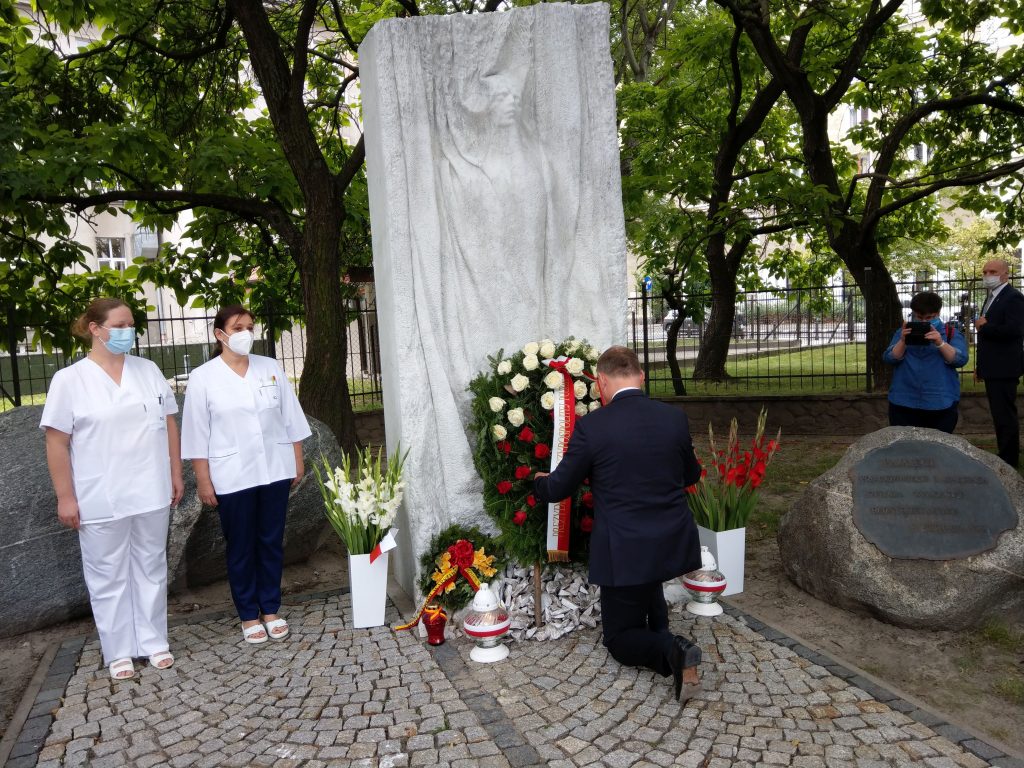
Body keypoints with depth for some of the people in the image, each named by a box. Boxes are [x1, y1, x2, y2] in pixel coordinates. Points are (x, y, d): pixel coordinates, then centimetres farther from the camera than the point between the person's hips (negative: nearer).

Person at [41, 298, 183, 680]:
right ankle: (118, 651, 24)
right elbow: (56, 443, -6)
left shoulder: (149, 371, 4)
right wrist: (65, 497, -8)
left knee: (151, 568, 14)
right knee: (109, 576, 9)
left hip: (151, 493, 3)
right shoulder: (69, 379, -7)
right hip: (100, 499, -3)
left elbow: (168, 424, 9)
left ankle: (154, 641, 28)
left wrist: (176, 474, 8)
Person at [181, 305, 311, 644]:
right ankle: (249, 615, 22)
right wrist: (203, 481, -6)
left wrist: (298, 461, 6)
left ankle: (271, 609, 25)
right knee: (241, 548, 8)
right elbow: (197, 434, -4)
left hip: (275, 470, 3)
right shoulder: (203, 377, -4)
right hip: (232, 476, -2)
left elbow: (290, 418, 7)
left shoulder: (271, 368, 4)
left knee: (271, 542, 11)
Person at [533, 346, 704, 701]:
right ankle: (659, 626, 31)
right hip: (674, 545, 5)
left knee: (619, 639, 15)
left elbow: (557, 489, -5)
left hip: (625, 553, -5)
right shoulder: (675, 418, -4)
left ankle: (671, 651, -11)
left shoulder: (591, 426, -15)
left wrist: (539, 481, 19)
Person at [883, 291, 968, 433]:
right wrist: (903, 341, -19)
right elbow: (889, 359, -3)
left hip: (941, 405, -1)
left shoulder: (951, 333, 6)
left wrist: (940, 343, -23)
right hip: (904, 404, 1)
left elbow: (960, 360, -9)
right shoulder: (902, 333, 10)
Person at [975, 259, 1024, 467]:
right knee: (999, 414, 15)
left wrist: (984, 326, -14)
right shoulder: (992, 298, 17)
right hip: (992, 369, 10)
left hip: (1004, 369, -10)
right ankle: (1005, 455, 24)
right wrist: (981, 367, 18)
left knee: (1005, 415, -4)